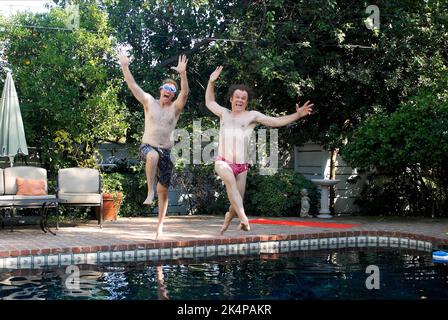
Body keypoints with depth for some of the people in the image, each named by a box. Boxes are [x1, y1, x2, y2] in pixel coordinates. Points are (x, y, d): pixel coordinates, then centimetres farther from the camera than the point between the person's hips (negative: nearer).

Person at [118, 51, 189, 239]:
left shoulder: (175, 108, 2)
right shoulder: (149, 102, 4)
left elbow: (185, 93, -16)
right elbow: (133, 86, -3)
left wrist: (183, 74, -31)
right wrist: (125, 67, -14)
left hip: (165, 152, 2)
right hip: (147, 146, -2)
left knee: (163, 190, 5)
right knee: (153, 155, -40)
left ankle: (160, 224, 18)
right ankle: (150, 192, -30)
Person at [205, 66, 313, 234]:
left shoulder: (252, 115, 7)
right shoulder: (224, 113, 15)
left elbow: (276, 121, 3)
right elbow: (209, 102, 32)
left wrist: (297, 115, -7)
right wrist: (211, 82, 23)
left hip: (241, 166, 0)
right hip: (223, 162, 0)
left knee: (237, 202, 1)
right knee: (230, 180, -33)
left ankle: (228, 217, 35)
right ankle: (243, 219, -43)